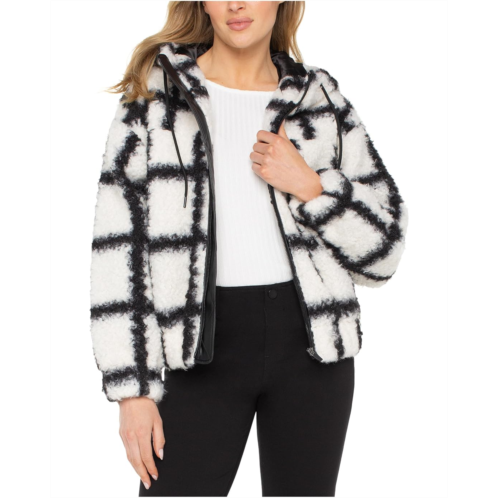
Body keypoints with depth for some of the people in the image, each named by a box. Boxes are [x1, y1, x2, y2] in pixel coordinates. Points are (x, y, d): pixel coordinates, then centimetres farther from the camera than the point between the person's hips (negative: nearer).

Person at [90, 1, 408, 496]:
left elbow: (385, 249, 8)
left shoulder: (320, 99, 7)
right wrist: (131, 388, -6)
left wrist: (311, 187, -9)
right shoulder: (154, 95, 3)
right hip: (205, 346, -1)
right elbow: (117, 251, -1)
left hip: (309, 343, 2)